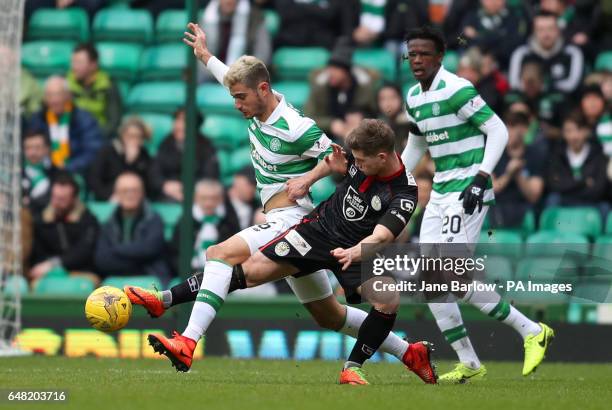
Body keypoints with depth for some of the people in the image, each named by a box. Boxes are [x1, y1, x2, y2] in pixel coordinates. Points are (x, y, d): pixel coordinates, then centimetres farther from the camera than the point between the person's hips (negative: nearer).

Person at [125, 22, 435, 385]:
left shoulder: (294, 127, -18)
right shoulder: (261, 107, 7)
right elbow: (236, 78, 29)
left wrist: (308, 179, -22)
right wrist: (205, 56, 33)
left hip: (291, 218, -10)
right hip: (285, 226, 10)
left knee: (221, 254, -27)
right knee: (328, 314, 16)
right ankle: (408, 352, 23)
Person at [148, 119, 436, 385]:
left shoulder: (404, 195, -24)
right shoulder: (362, 157, -8)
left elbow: (381, 236, -37)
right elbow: (339, 162, 18)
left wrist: (353, 253, -55)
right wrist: (311, 177, 6)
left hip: (360, 250, -3)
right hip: (319, 228, 4)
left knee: (389, 302, -30)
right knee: (250, 270, -11)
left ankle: (352, 369, -9)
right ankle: (187, 344, -15)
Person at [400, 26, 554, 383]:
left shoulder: (456, 90, -14)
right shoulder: (414, 96, 13)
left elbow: (498, 130, -16)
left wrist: (481, 177, -23)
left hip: (467, 191, -9)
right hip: (441, 191, 9)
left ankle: (532, 332, -4)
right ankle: (469, 365, 8)